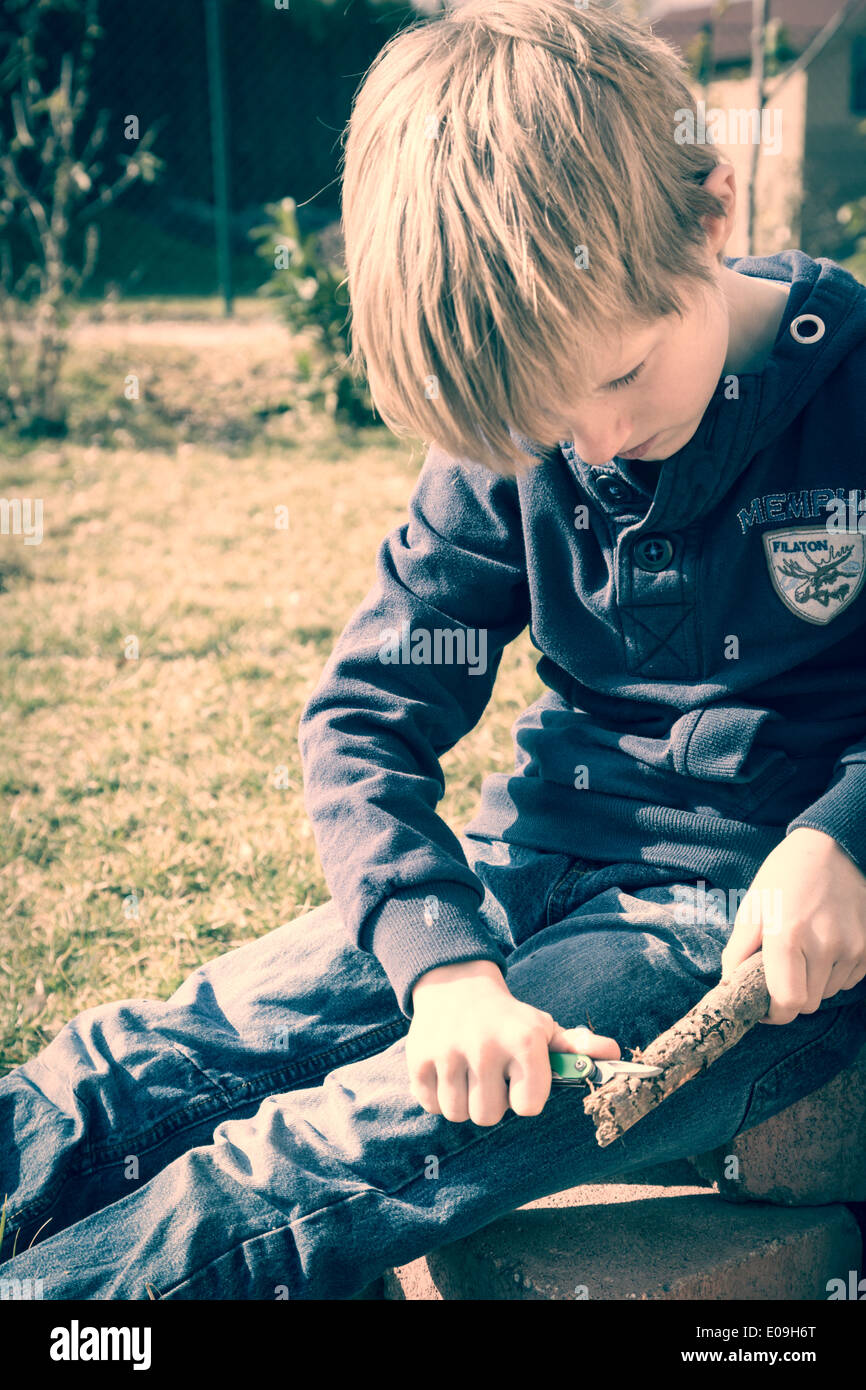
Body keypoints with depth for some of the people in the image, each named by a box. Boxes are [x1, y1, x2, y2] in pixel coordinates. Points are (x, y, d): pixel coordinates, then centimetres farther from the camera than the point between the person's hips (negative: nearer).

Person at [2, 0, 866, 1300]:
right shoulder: (509, 438, -2)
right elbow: (366, 713, -4)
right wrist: (443, 958, -20)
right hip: (543, 863, 5)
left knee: (408, 1128, -27)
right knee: (199, 1040, -15)